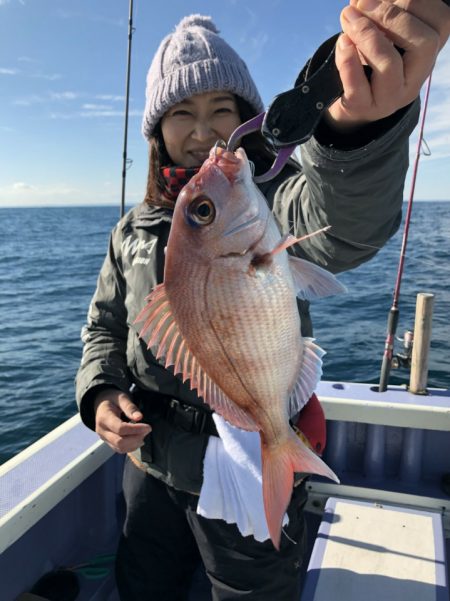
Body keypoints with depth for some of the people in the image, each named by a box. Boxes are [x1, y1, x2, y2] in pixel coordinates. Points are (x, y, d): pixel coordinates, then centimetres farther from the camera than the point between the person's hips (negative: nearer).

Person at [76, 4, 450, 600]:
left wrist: (361, 120, -60)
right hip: (150, 464, 5)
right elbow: (105, 325, 11)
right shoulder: (137, 228, 2)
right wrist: (101, 393, -9)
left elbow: (342, 224, -39)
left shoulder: (270, 199, -15)